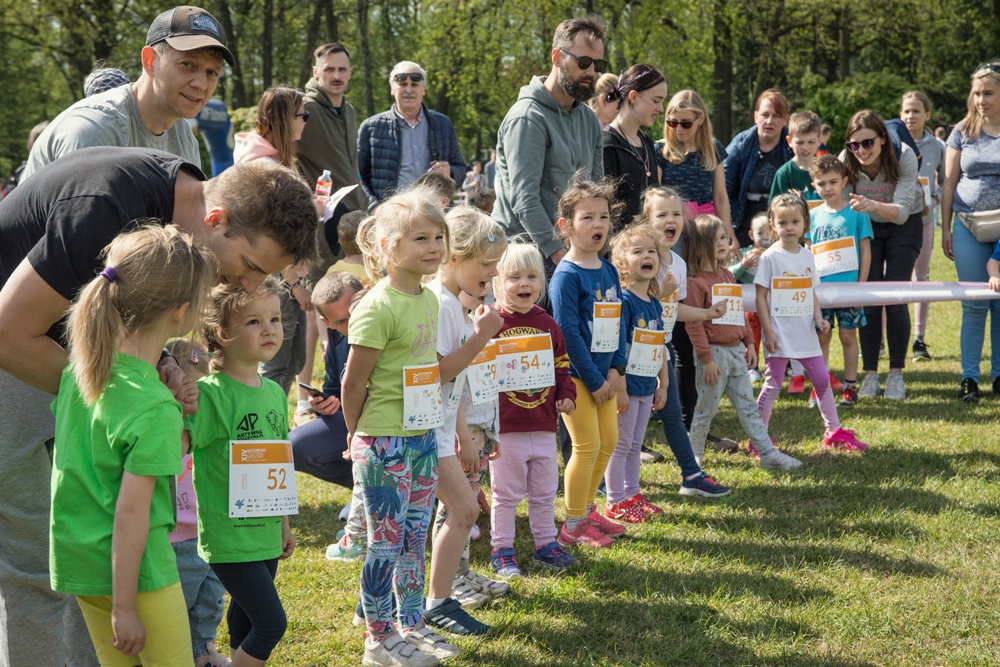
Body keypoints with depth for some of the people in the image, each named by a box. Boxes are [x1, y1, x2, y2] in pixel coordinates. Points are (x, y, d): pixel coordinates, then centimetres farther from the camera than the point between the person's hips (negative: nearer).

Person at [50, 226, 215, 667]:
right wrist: (123, 608, -17)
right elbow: (130, 512, -23)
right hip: (136, 571, -7)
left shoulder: (80, 366, -2)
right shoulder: (155, 408, -24)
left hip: (77, 560, 8)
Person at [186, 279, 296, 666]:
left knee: (244, 619, 17)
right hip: (228, 536, -7)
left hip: (265, 534, 7)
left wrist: (285, 526, 22)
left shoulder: (275, 393, 7)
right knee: (271, 623, -8)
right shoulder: (210, 394, -16)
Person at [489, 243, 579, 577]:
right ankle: (501, 550, 16)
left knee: (544, 492, 15)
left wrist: (566, 395, 0)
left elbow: (561, 365, 15)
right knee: (506, 494, 5)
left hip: (544, 425, 5)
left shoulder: (547, 323, 8)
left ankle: (546, 544, 28)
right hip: (506, 427, -5)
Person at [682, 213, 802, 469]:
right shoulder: (695, 282, -15)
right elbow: (693, 324, -17)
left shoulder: (726, 275, 11)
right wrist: (706, 359, -19)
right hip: (714, 352, -7)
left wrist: (749, 343, 15)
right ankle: (694, 455, 19)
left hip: (736, 350, 7)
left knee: (748, 405, 9)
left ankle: (768, 453, 10)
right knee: (706, 408, 4)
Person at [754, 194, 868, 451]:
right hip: (780, 333, -5)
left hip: (805, 332, 6)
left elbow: (811, 292, 15)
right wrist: (768, 331, -14)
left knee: (822, 380, 11)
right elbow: (761, 296, -9)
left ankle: (834, 431, 24)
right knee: (773, 385, -1)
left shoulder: (807, 256, 8)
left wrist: (819, 318, 0)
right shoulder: (770, 257, -9)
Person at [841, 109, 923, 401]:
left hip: (904, 226, -2)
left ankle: (896, 374, 2)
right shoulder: (846, 161, -22)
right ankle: (870, 373, 2)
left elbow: (902, 210, -34)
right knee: (869, 299, -7)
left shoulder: (904, 156, -28)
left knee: (895, 298, -10)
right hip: (867, 227, 2)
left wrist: (874, 205, -52)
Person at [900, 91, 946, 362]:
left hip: (924, 219, 1)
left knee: (921, 277, 8)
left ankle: (919, 339, 15)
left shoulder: (937, 147, 3)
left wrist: (933, 200, -6)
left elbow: (946, 183, 12)